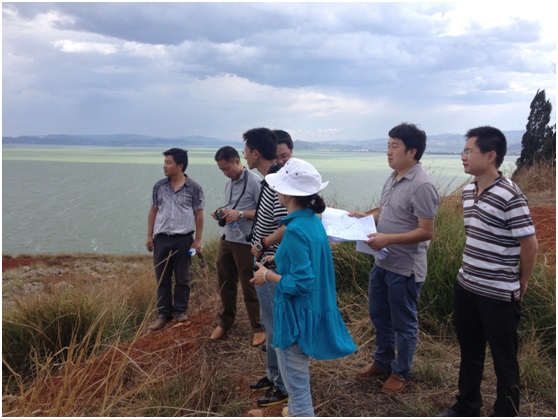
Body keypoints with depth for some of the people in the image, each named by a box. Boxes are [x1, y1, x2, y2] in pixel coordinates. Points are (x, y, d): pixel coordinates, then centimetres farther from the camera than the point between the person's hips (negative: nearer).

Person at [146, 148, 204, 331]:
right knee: (162, 279, 8)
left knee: (182, 279, 9)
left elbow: (198, 215, -2)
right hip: (162, 239, 3)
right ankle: (163, 314, 18)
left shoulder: (194, 188, -6)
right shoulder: (159, 186, 3)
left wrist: (198, 240, -4)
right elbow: (153, 211, 9)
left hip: (184, 239, -3)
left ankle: (180, 311, 23)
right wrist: (149, 236, 6)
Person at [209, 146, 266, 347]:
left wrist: (240, 214, -22)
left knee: (249, 287, 2)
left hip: (245, 242, -7)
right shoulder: (229, 184, 11)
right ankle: (225, 322, 34)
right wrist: (223, 213, 0)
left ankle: (259, 328, 18)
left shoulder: (254, 182, -13)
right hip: (226, 239, 8)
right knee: (225, 283, 16)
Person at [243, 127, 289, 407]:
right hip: (265, 263, 10)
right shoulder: (270, 179, 7)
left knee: (276, 327, 4)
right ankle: (274, 374, 38)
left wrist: (261, 246, -17)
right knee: (270, 323, 21)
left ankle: (285, 386, 20)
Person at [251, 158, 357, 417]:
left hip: (297, 315, -10)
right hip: (311, 310, 10)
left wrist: (268, 276, -13)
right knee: (297, 377, 27)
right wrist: (276, 265, 13)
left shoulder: (295, 230, -25)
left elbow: (300, 283, -26)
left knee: (296, 381, 7)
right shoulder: (313, 221, 3)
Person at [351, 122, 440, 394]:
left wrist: (388, 239, -28)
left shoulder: (421, 186, -21)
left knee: (403, 323, 10)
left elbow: (426, 231, -22)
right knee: (379, 316, 21)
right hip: (382, 263, 9)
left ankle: (402, 373, 28)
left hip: (405, 269, -9)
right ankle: (382, 363, 40)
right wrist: (365, 218, 2)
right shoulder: (392, 179, 7)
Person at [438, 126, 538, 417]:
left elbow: (530, 245, -13)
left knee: (504, 360, 10)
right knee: (469, 351, 22)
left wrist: (521, 284, -1)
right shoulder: (468, 191, 4)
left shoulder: (510, 196, -20)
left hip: (498, 294, -8)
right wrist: (471, 274, 16)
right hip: (466, 287, 8)